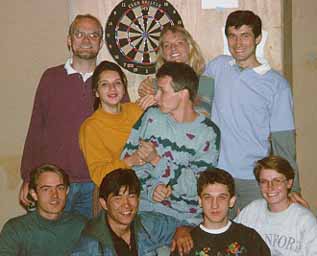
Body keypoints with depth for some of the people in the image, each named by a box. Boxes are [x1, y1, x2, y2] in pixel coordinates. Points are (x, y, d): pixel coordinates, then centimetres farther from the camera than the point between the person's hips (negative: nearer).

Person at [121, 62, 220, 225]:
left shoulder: (208, 133, -3)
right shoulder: (152, 116, 6)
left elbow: (196, 186, -9)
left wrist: (156, 160, -13)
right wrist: (151, 188, -11)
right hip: (144, 210, 2)